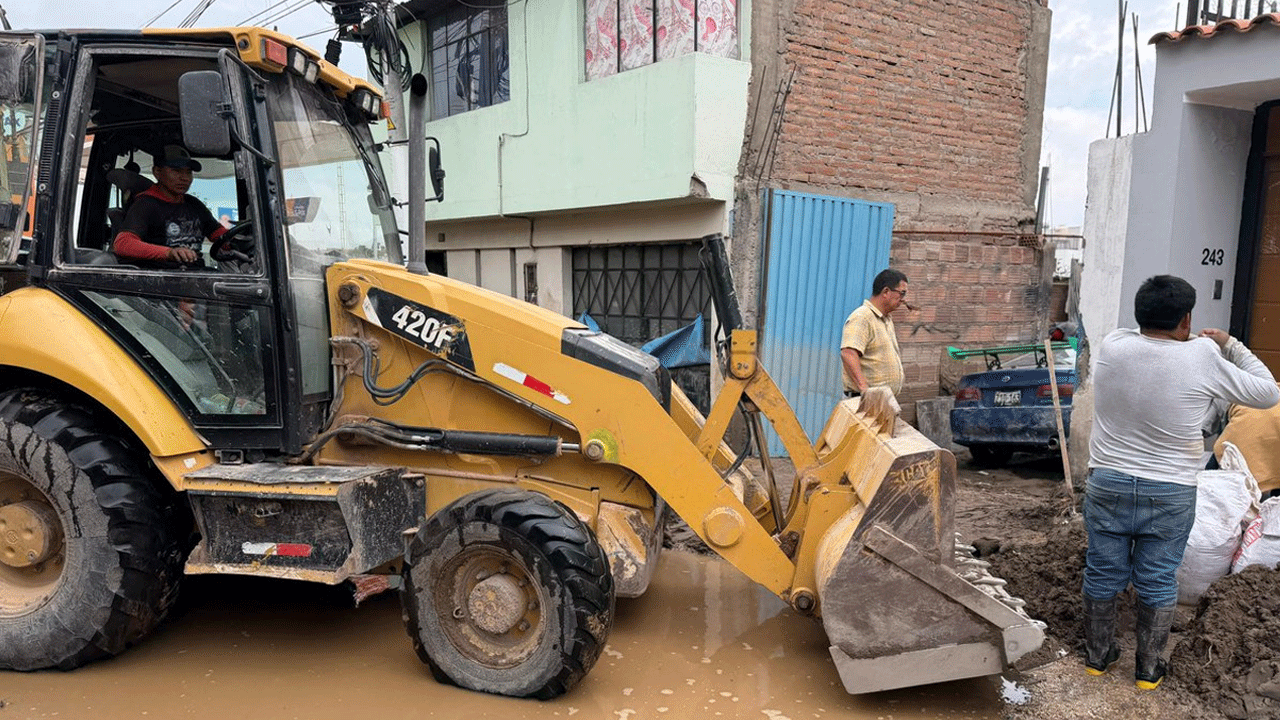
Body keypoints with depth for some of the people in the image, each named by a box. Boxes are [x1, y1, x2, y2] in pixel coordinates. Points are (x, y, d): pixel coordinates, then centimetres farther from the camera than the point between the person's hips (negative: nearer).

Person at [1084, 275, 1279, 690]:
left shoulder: (1112, 347, -10)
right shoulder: (1203, 357, -15)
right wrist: (1229, 345, 9)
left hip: (1108, 484, 2)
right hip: (1169, 495, -1)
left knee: (1103, 575, 15)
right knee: (1158, 583, 14)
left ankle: (1097, 656, 31)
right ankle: (1148, 669, 27)